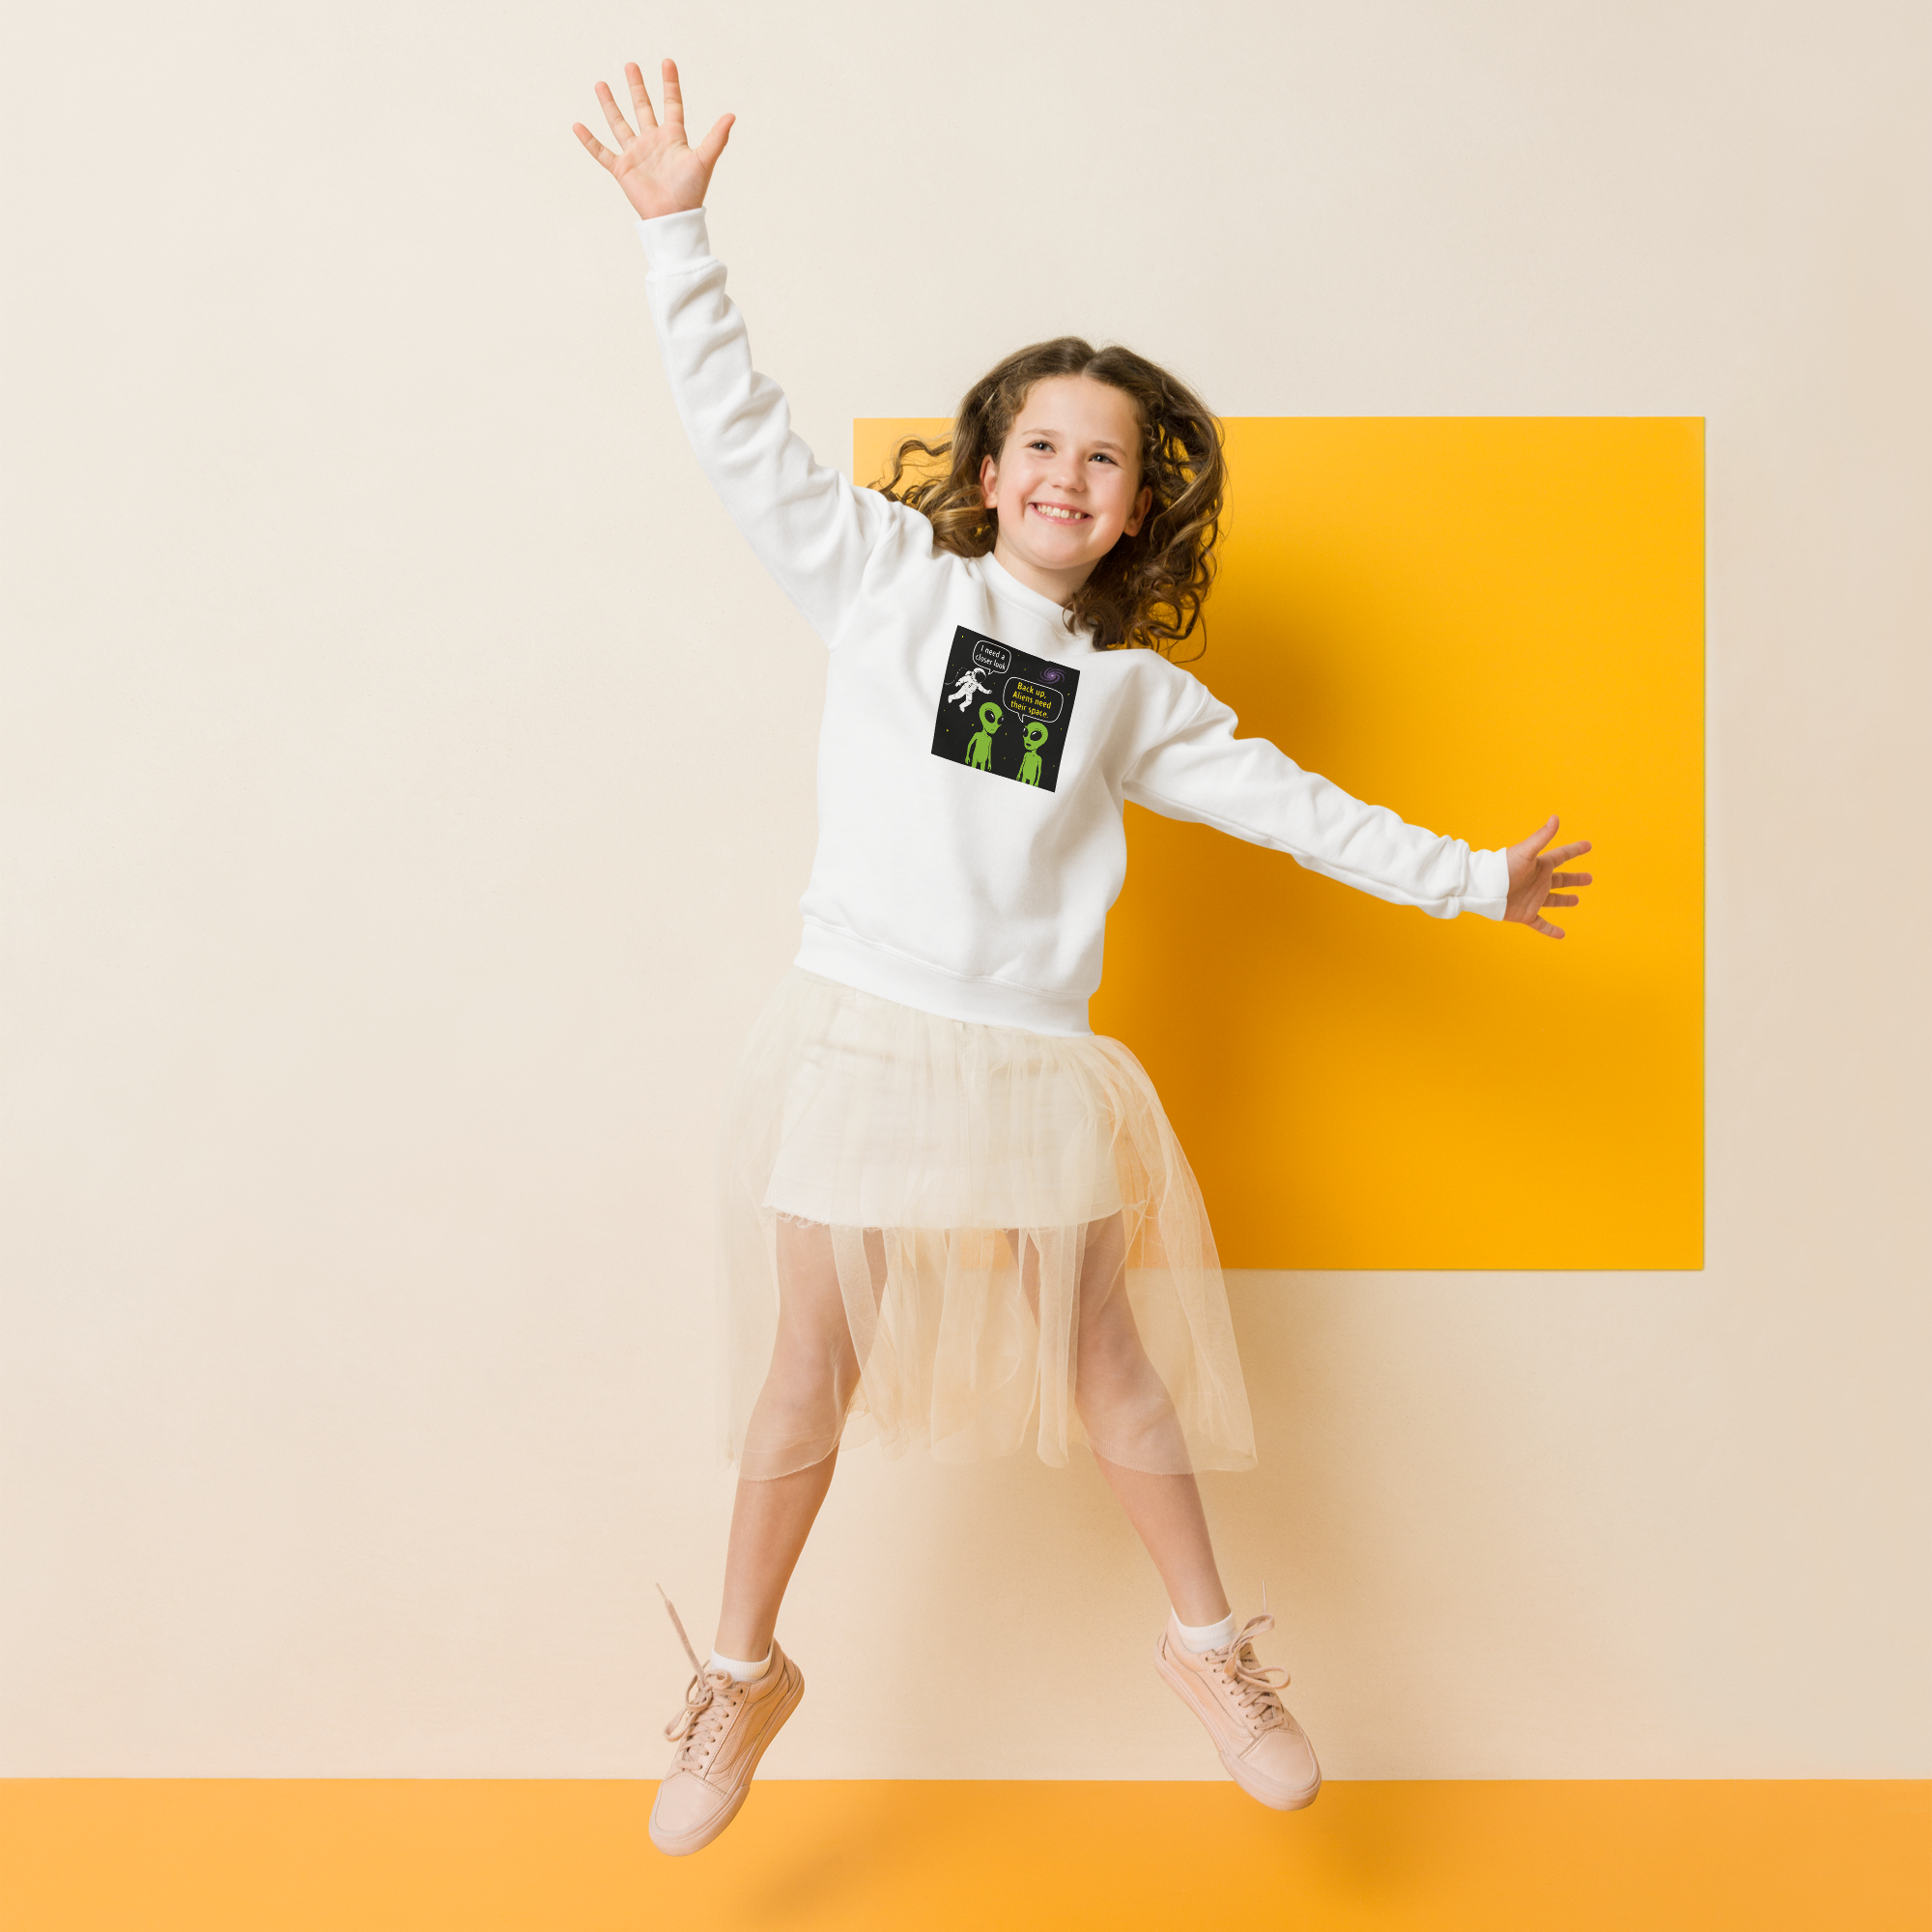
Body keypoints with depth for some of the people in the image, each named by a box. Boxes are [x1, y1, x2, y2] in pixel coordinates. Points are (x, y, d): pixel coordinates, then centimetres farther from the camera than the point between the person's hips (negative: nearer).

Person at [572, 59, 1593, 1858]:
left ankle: (1207, 1645, 32)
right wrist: (677, 229, -6)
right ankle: (741, 1674, 27)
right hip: (854, 1034, -1)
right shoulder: (885, 575, 5)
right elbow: (743, 430, 0)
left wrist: (1467, 876, 17)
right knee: (805, 1376, 6)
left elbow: (1278, 799, 16)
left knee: (1109, 1371, 10)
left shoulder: (1134, 688, 11)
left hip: (1033, 1065, 2)